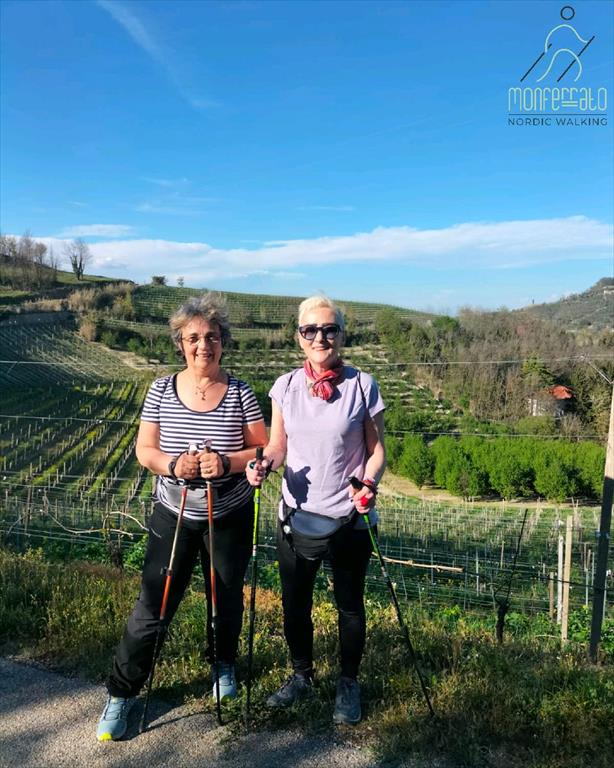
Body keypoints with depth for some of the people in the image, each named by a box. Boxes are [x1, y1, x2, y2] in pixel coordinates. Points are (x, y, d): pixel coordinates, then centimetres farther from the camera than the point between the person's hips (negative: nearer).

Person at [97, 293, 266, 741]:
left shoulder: (240, 393, -8)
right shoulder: (162, 390, -4)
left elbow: (263, 450, -7)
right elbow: (144, 450, -3)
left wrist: (226, 462, -25)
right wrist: (172, 465, -23)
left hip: (230, 518, 0)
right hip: (174, 515, 0)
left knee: (227, 599, 18)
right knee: (153, 605, 5)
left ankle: (223, 664, 47)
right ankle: (121, 692, 26)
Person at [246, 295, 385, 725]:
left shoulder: (362, 386, -9)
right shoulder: (286, 386, -1)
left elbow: (377, 450, -4)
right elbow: (279, 446, 4)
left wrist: (368, 484, -22)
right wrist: (264, 463, -17)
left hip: (349, 518, -2)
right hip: (297, 515, 3)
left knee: (349, 605, 15)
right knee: (295, 603, 17)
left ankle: (349, 684, 39)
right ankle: (302, 675, 42)